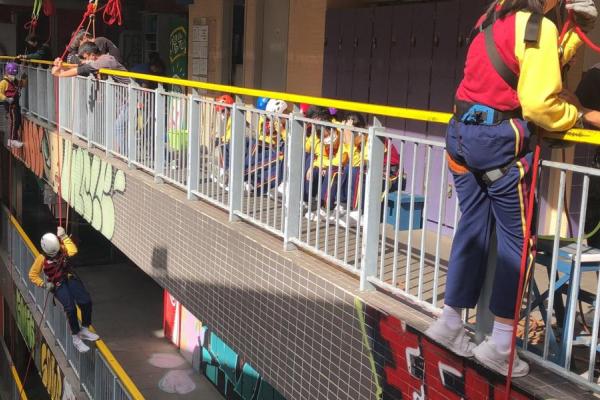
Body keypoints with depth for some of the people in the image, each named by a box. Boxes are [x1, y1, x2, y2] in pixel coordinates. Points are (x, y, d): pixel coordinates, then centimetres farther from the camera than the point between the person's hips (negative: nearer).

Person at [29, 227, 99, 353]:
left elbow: (73, 251, -16)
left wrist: (63, 237, -12)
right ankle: (76, 338, -13)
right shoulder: (42, 258, -3)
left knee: (86, 301, -21)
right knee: (70, 308, -27)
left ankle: (84, 329, -2)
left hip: (70, 278, 3)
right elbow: (33, 275, 4)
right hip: (57, 284, -3)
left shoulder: (62, 248, 3)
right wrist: (44, 284, -9)